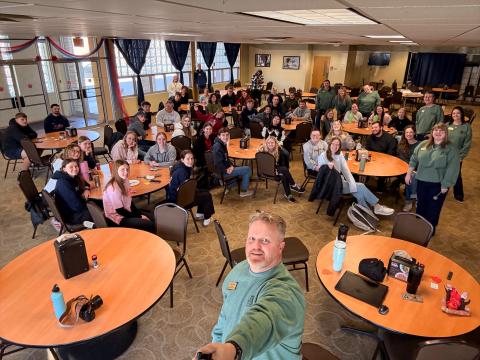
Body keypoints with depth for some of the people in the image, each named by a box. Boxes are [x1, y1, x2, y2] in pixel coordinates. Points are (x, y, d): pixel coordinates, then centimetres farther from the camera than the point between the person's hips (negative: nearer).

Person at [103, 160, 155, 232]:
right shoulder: (113, 188, -24)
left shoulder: (125, 181, 0)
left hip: (127, 213, 8)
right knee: (150, 225, -16)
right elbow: (119, 210, -19)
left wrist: (140, 214, -1)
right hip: (119, 218, -8)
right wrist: (139, 217, -14)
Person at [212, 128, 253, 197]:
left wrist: (231, 165, 0)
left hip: (225, 168, 10)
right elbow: (218, 163, -27)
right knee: (247, 170, -5)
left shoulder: (223, 144, 7)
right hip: (222, 171, -10)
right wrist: (226, 170, -18)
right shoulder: (218, 147, -23)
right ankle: (243, 191, 7)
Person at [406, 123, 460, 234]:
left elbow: (452, 168, -14)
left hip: (438, 184, -4)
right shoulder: (423, 144, 4)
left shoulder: (451, 148, -10)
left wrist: (446, 185, -17)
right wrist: (409, 174, 10)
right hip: (421, 181, 4)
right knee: (421, 205, 17)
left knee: (433, 208, 9)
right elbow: (414, 159, 12)